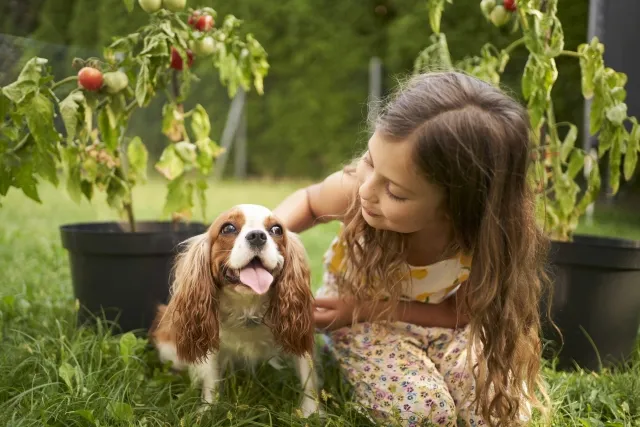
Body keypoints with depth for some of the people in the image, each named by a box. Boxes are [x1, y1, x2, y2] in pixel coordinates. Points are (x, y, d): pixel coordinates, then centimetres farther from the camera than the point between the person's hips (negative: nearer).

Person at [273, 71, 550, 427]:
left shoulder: (489, 237, -34)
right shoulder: (354, 188, -33)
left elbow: (463, 314, -15)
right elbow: (307, 201, -6)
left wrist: (369, 309, -24)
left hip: (443, 321, 1)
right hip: (360, 320, -1)